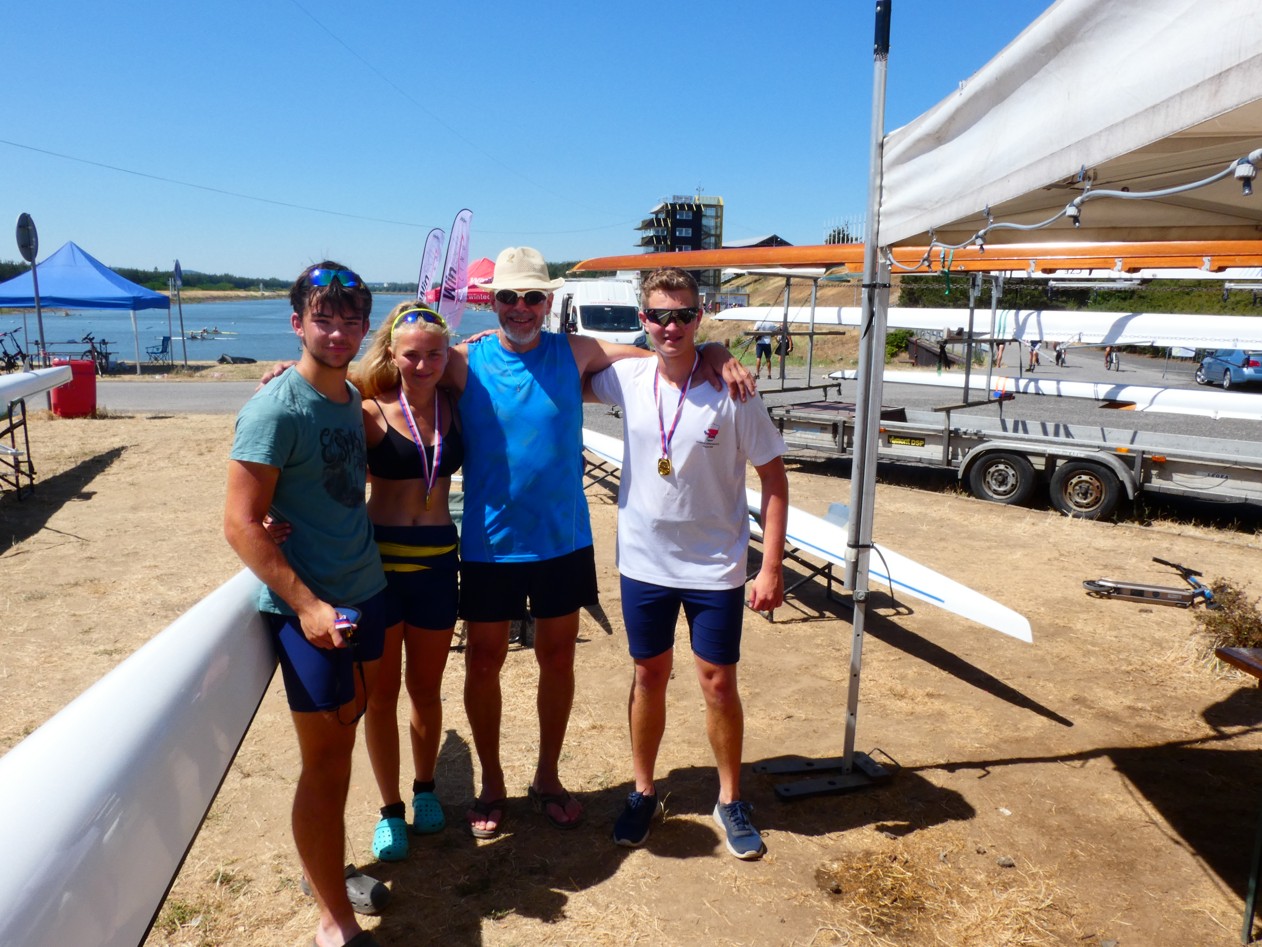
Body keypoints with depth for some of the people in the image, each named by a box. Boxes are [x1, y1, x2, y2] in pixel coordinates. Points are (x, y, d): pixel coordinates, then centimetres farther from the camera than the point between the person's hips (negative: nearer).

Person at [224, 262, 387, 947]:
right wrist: (306, 604, -21)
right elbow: (241, 524, -17)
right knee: (325, 761, 3)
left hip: (364, 591, 7)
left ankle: (324, 868, 38)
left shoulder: (350, 396, 6)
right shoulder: (275, 409, -16)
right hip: (309, 607, -7)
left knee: (343, 735, 18)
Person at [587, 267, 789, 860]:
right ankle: (643, 792, 34)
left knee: (719, 683, 7)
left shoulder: (731, 393, -13)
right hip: (644, 561, 2)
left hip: (715, 567, -2)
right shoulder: (628, 381, -5)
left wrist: (772, 566, -11)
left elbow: (773, 478, -8)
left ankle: (731, 801, 29)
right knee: (649, 676, 14)